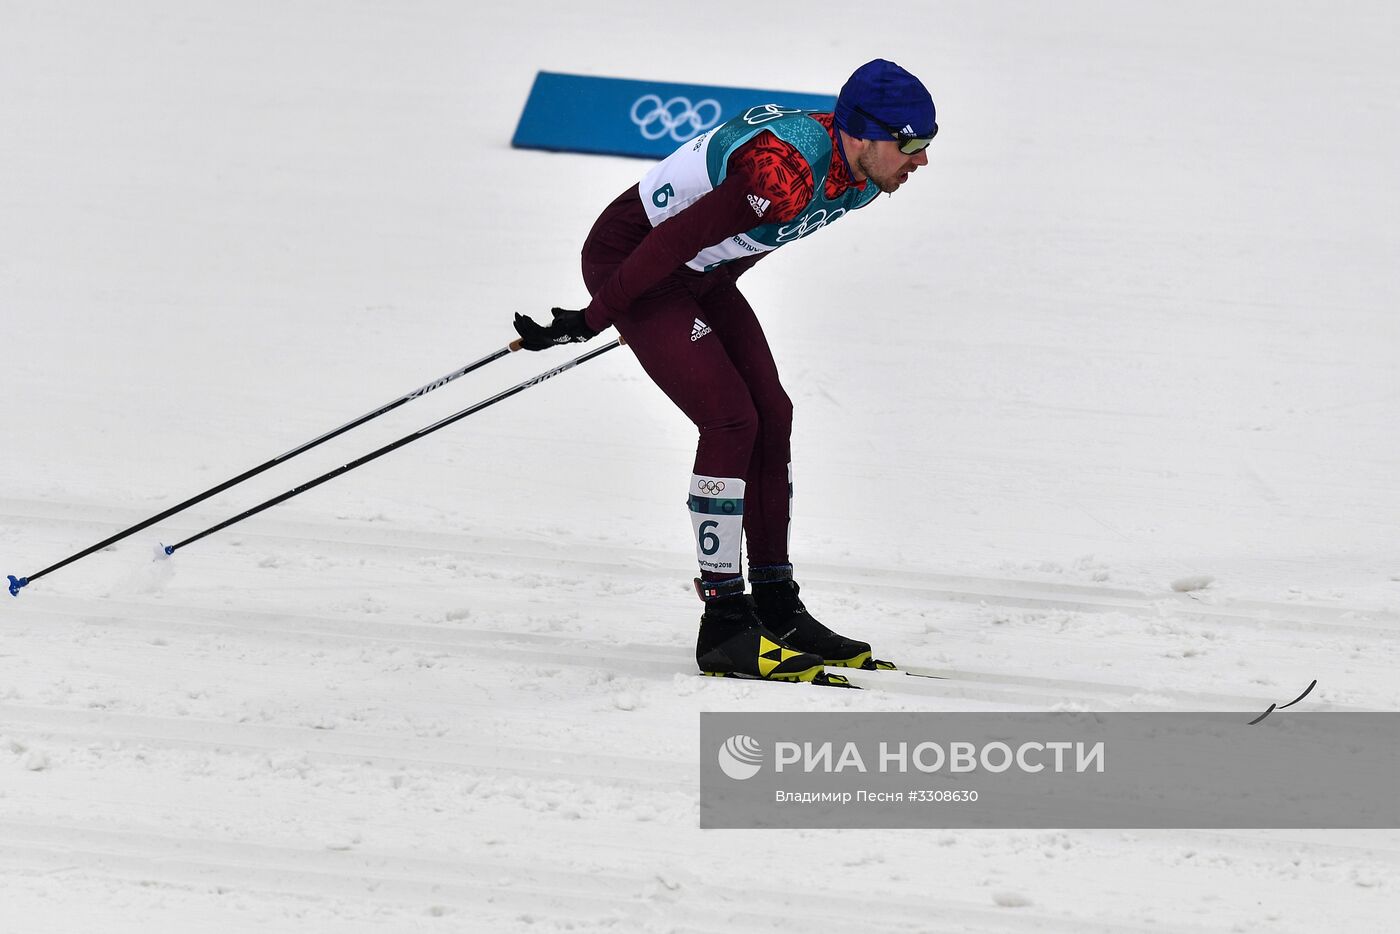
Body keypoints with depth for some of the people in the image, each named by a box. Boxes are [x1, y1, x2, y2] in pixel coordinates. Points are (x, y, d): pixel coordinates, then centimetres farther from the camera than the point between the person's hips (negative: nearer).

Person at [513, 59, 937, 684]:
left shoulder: (861, 171, -6)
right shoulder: (783, 172, -35)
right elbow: (674, 241, -31)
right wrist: (593, 320, -25)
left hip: (701, 274, 9)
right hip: (628, 262, -9)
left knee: (772, 416, 3)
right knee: (730, 420, -16)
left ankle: (776, 608, 11)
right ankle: (723, 624, -11)